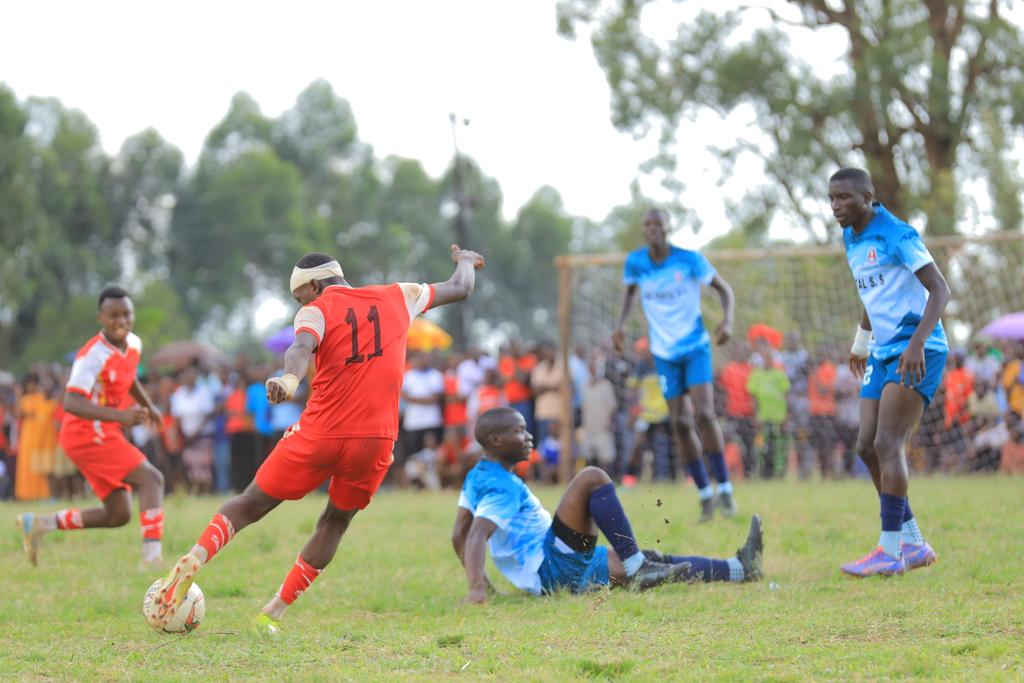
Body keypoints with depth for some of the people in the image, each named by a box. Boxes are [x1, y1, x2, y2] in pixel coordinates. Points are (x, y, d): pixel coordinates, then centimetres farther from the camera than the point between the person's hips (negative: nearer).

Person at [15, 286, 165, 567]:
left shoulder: (134, 344, 4)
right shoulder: (93, 356, -23)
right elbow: (71, 403, -35)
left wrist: (149, 406, 19)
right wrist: (121, 415, -45)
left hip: (105, 435, 9)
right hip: (87, 435, -9)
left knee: (118, 515, 9)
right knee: (151, 478, -20)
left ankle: (37, 524, 19)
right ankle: (152, 558, -26)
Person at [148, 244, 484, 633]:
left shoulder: (316, 310, 1)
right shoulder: (398, 297, 14)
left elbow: (302, 346, -22)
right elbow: (461, 289, 27)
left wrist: (289, 380, -42)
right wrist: (465, 261, 48)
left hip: (320, 434, -3)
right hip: (375, 440, 3)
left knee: (252, 503, 12)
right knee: (336, 521, 19)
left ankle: (193, 561, -6)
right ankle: (273, 614, 14)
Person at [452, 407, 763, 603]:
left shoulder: (478, 476, 13)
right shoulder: (503, 488, -16)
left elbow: (459, 534, 16)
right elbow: (477, 535, -29)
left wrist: (477, 580, 19)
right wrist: (476, 587, -40)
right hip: (556, 568, -11)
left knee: (655, 564, 12)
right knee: (592, 478, -19)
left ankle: (740, 569, 12)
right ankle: (635, 567, -20)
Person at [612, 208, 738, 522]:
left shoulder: (689, 259, -11)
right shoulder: (636, 262, -2)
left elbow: (723, 288, -1)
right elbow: (630, 291, 18)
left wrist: (727, 320, -19)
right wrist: (620, 325, 3)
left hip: (695, 346, -3)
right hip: (664, 352, 3)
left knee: (704, 415, -17)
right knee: (680, 423, -2)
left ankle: (724, 488, -7)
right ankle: (705, 495, 9)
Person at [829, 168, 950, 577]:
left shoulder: (896, 235, -14)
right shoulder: (851, 241, 12)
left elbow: (940, 290, -19)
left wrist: (917, 344, -29)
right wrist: (860, 343, 36)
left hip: (917, 354, -9)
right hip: (883, 355, 9)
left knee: (887, 444, -15)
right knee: (867, 447, 3)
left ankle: (890, 551, -12)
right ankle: (914, 544, 12)